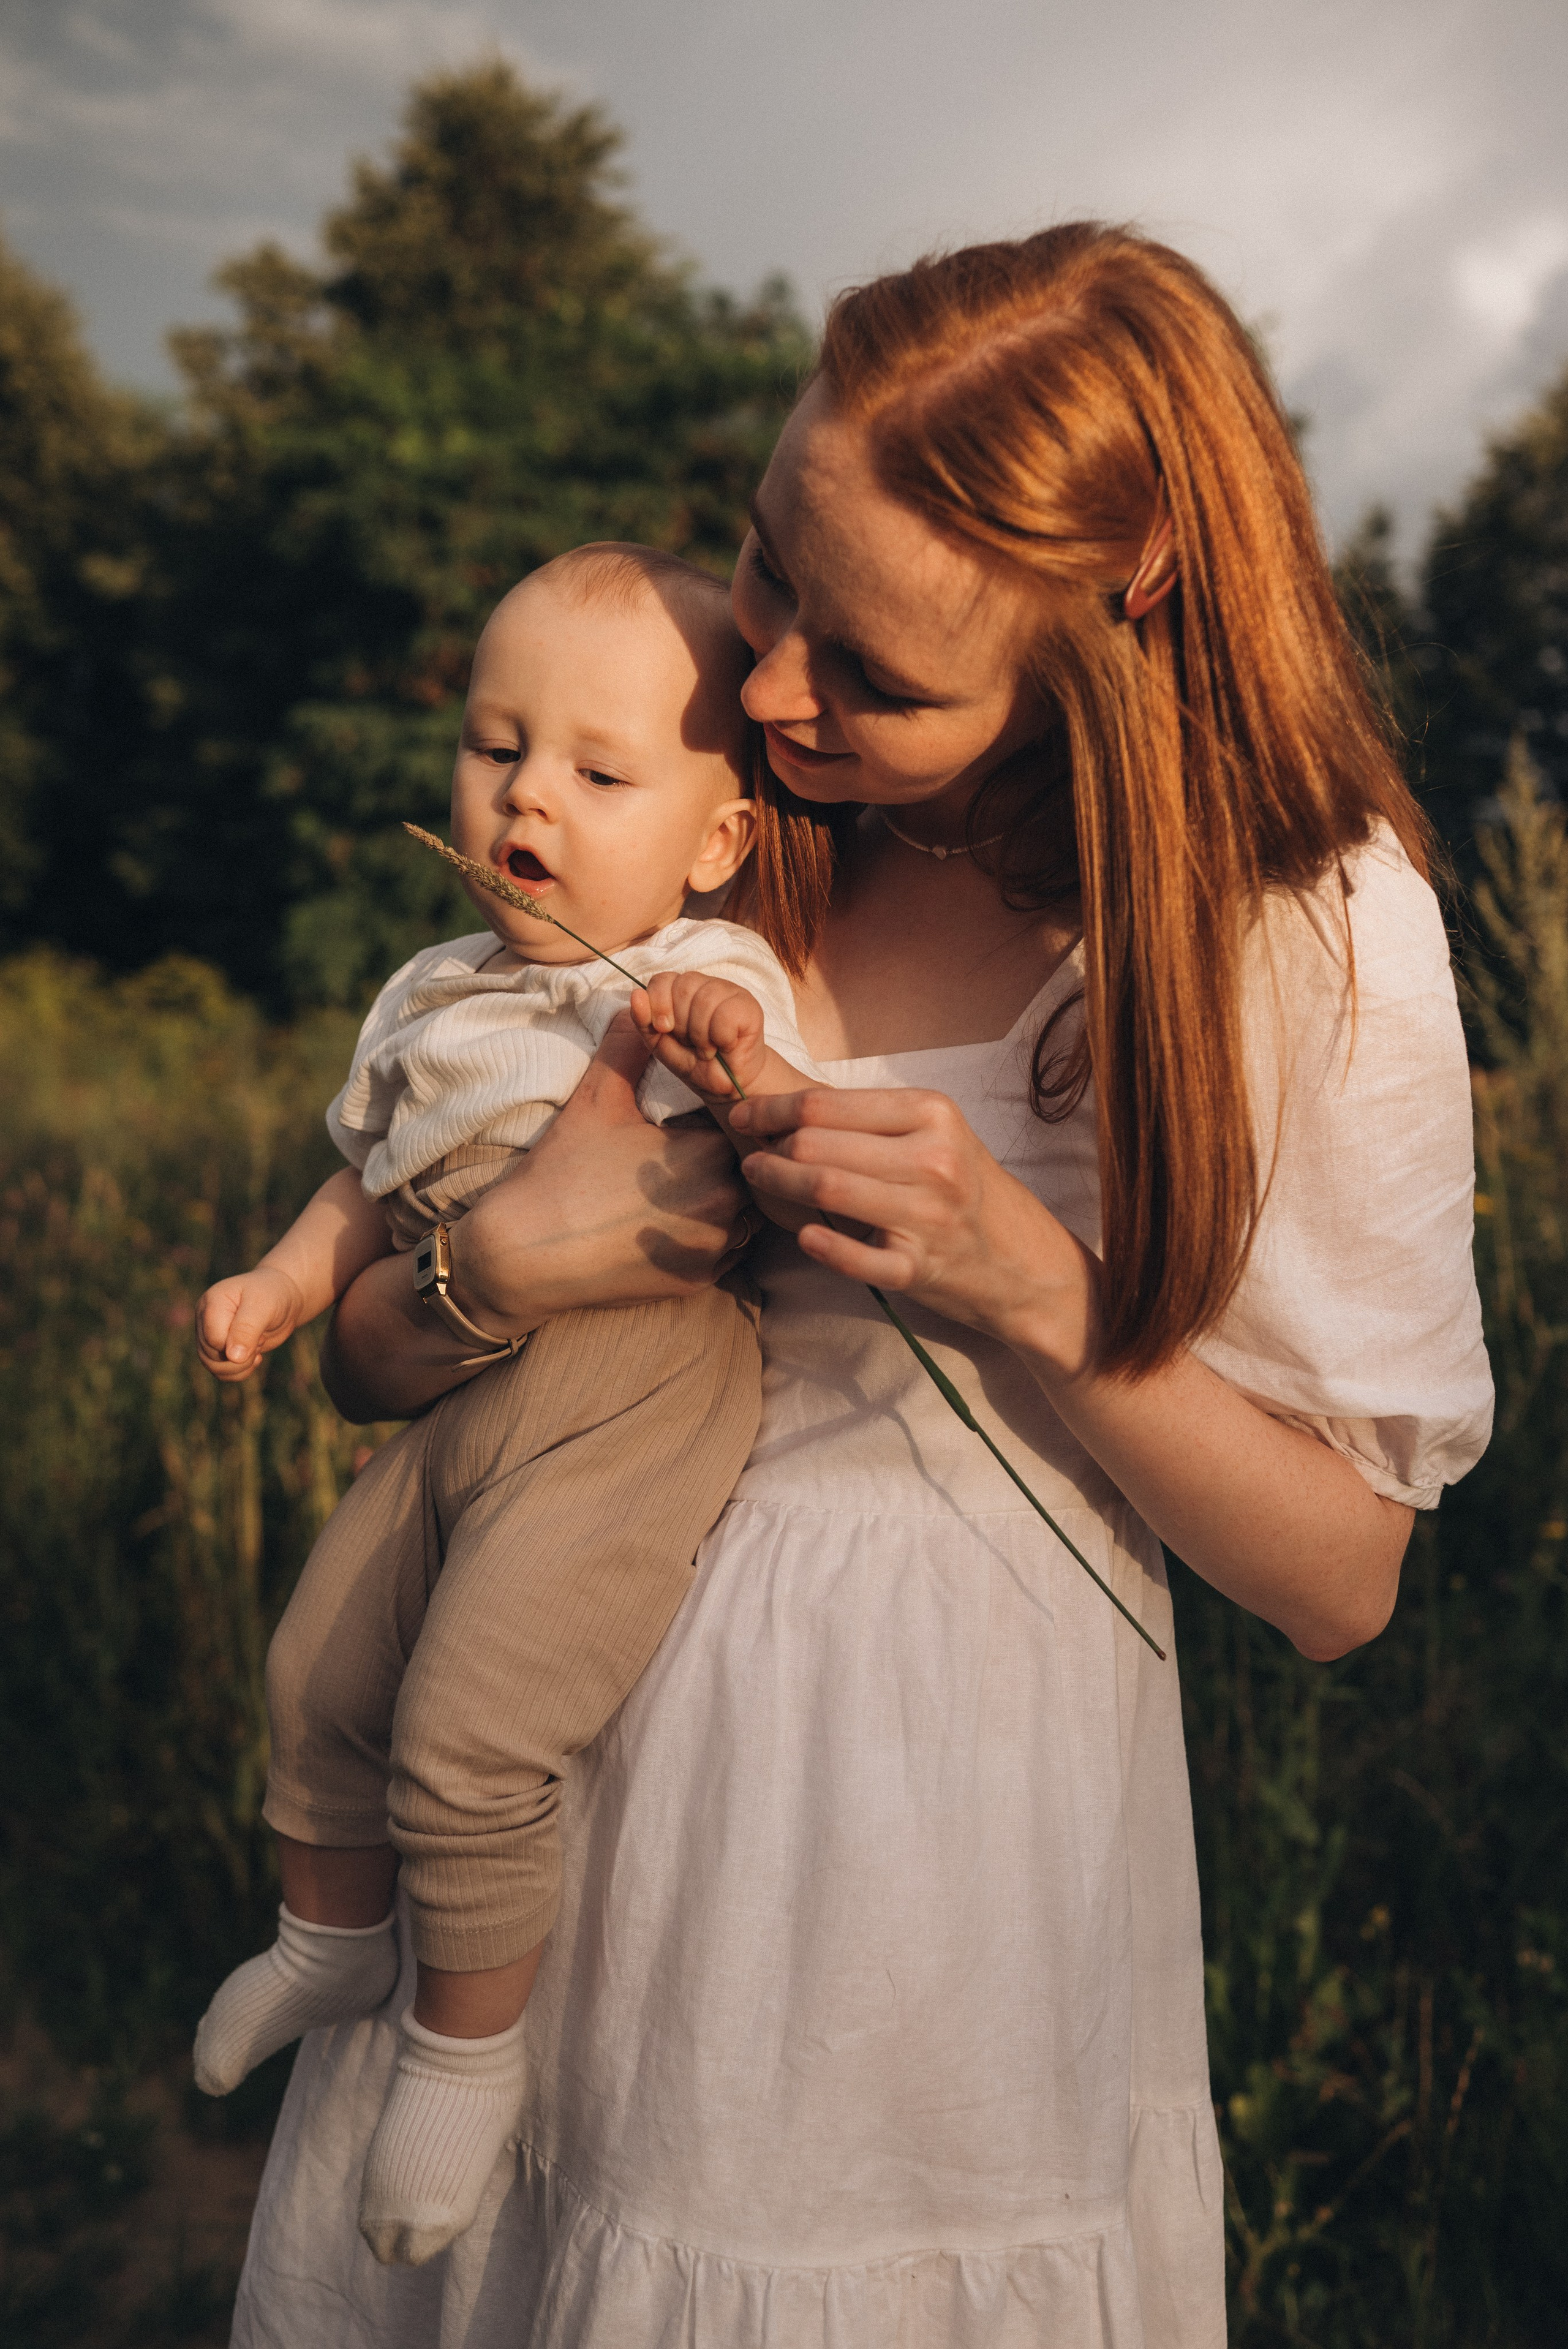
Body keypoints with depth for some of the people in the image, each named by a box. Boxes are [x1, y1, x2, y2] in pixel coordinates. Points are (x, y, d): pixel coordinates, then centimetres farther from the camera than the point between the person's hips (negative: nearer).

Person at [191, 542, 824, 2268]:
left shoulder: (713, 988, -8)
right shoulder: (431, 1000, 11)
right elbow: (375, 1183, 23)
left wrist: (755, 1083, -33)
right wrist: (277, 1289, 10)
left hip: (631, 1404, -7)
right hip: (462, 1395, 7)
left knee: (461, 1734, -13)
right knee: (317, 1667, 17)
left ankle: (471, 2044, 16)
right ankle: (331, 1932, 46)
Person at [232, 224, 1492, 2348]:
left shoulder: (1310, 927, -12)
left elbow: (1342, 1575, -8)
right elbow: (364, 1361, 2)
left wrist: (1026, 1284, -22)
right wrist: (497, 1265, -20)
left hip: (936, 1848, -3)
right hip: (559, 1769, 4)